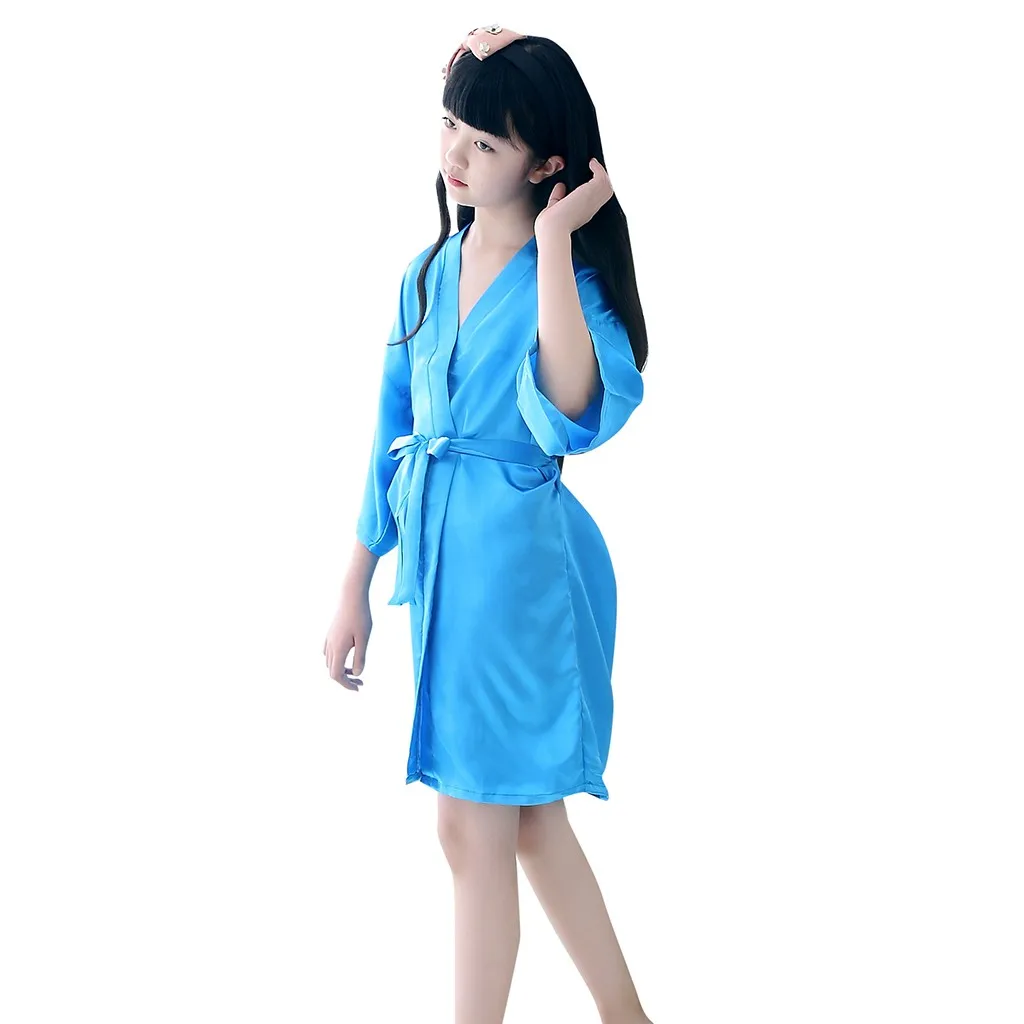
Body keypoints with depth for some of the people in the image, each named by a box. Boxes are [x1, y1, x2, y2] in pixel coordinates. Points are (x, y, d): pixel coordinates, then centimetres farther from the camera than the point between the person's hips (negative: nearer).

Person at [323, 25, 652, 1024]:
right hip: (441, 555, 7)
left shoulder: (570, 275, -11)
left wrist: (553, 240, -27)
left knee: (475, 826, -1)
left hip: (521, 558, -7)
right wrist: (355, 587, 15)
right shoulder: (427, 276, 8)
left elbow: (571, 413, -32)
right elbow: (392, 438, 14)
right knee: (528, 814, 16)